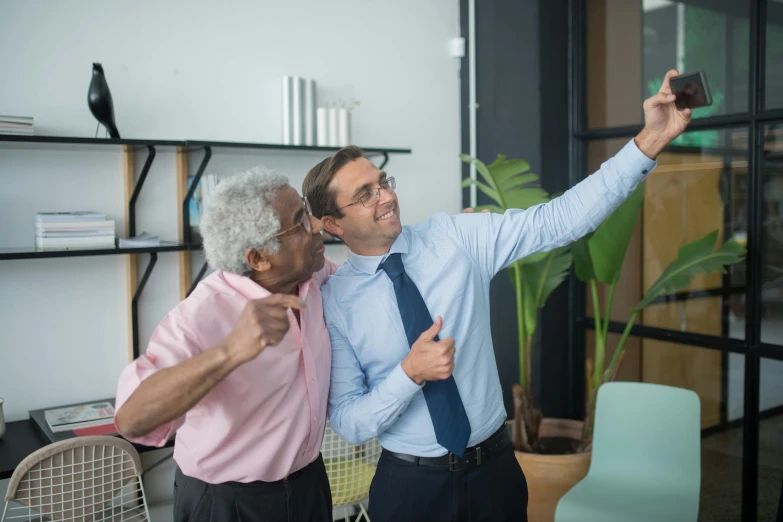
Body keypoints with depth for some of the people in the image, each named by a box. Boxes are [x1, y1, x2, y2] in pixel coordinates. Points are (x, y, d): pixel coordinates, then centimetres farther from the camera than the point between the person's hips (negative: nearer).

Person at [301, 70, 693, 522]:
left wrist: (651, 142, -21)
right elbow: (347, 422, -10)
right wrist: (410, 374, -27)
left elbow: (561, 219, -14)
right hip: (410, 483, -2)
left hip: (496, 469, 2)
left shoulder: (457, 238, -7)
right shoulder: (335, 302, -10)